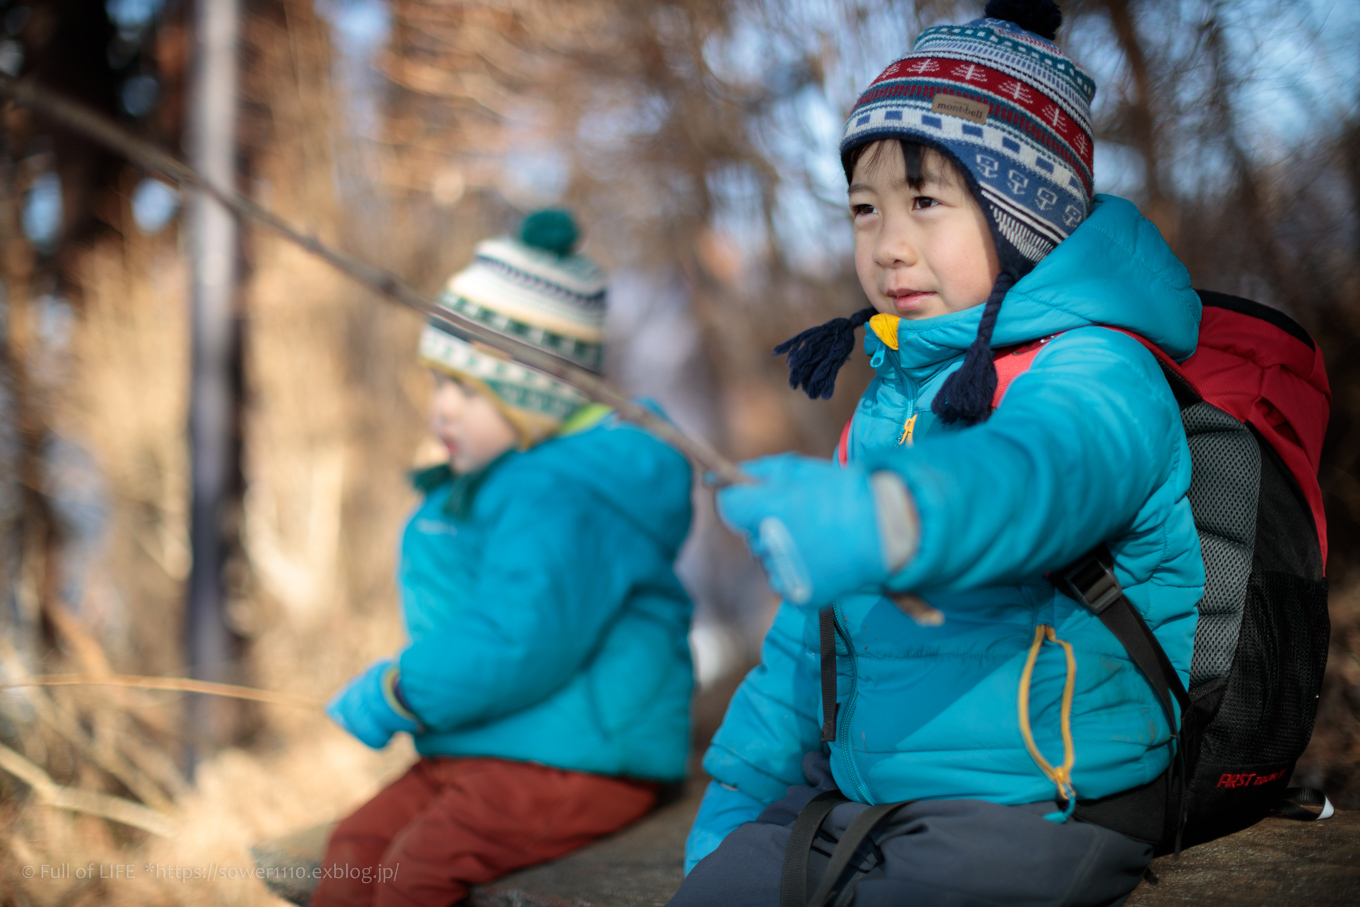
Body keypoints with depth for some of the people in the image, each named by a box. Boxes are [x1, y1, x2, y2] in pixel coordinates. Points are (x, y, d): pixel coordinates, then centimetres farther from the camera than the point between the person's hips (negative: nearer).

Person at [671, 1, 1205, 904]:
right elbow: (816, 622, 20)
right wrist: (742, 783, 15)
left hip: (1027, 819, -8)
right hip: (853, 795, 8)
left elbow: (1038, 475, -41)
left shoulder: (1095, 375, -15)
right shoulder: (893, 394, 12)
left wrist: (884, 518, -61)